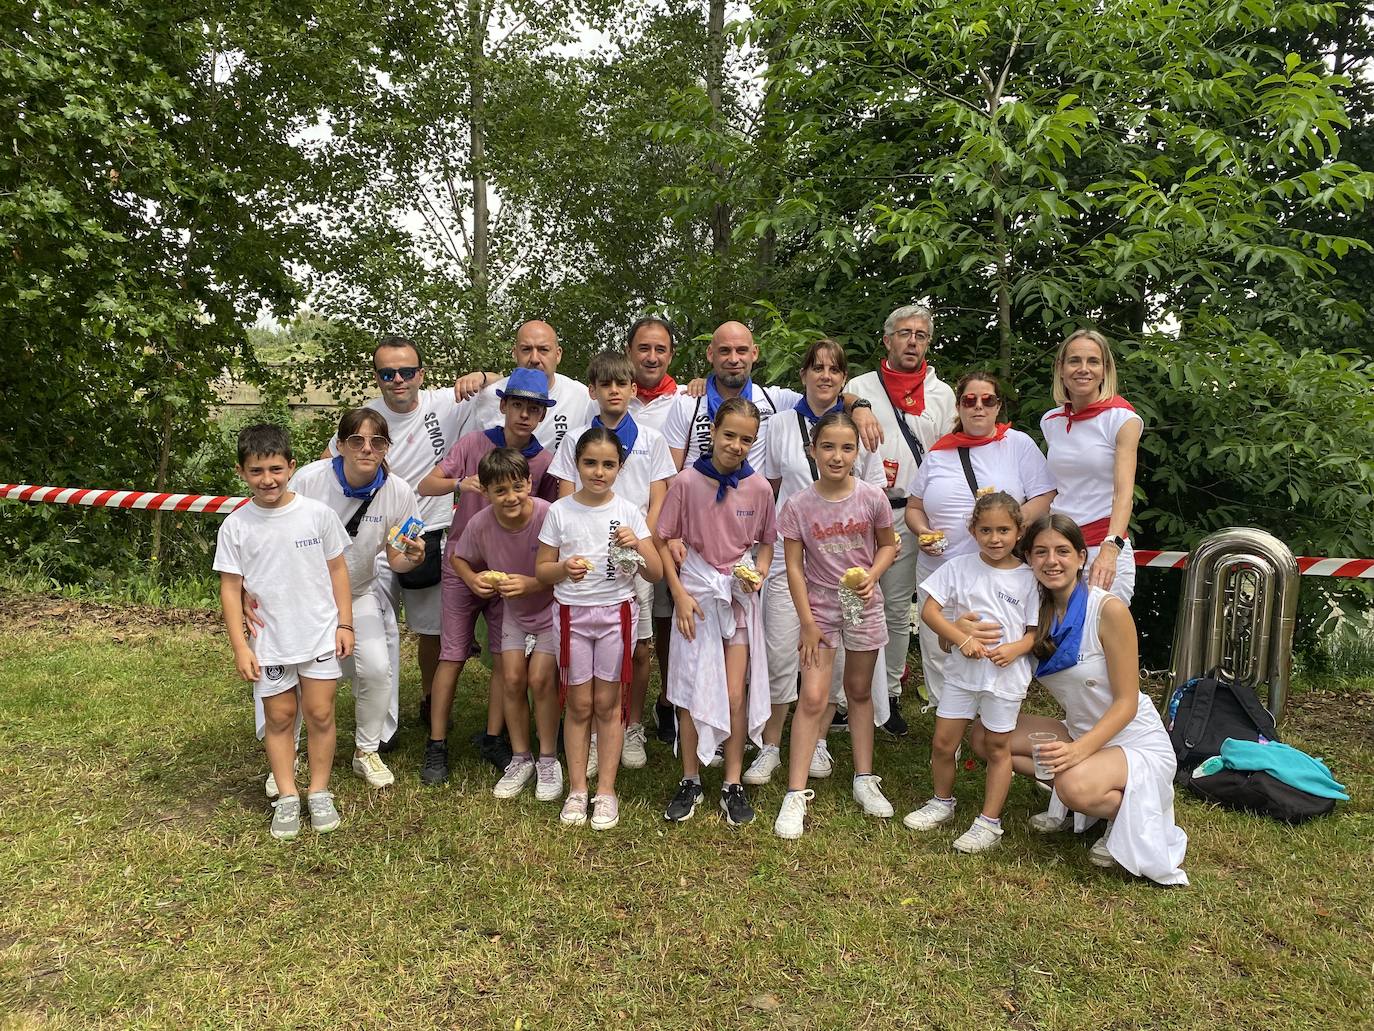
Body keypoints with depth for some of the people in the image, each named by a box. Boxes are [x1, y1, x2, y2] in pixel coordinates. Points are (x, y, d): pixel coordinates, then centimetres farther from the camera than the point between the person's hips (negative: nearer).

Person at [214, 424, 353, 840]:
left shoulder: (317, 514, -6)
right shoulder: (236, 526, -5)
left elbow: (337, 570, 2)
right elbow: (231, 587, -2)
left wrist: (345, 623, 0)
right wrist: (240, 646, -5)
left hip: (320, 635, 0)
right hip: (269, 643, 0)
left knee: (320, 714, 5)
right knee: (279, 717, 10)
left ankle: (319, 792, 21)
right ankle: (286, 797, 23)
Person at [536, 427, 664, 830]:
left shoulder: (628, 511, -2)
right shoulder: (560, 512, -2)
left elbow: (656, 574, -2)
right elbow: (541, 570, 2)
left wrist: (636, 545, -20)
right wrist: (565, 568, -19)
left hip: (616, 612, 0)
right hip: (572, 613, 0)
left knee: (608, 703, 6)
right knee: (579, 704, 7)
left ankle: (606, 790, 16)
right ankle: (577, 789, 18)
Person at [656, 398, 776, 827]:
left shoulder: (758, 488, -5)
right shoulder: (687, 482, -10)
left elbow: (766, 542, 10)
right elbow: (662, 541, -4)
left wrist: (758, 575, -9)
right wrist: (679, 594, -9)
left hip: (739, 595, 1)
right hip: (696, 593, -1)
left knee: (735, 695, 3)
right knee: (691, 693, 7)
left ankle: (733, 784, 19)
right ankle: (690, 780, 23)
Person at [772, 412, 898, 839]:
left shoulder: (872, 498, -10)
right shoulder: (798, 505, -13)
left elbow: (889, 545, 5)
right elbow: (794, 566, -9)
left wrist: (871, 575, -14)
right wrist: (807, 621, -11)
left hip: (863, 605, 2)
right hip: (820, 608, -2)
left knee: (859, 692, 16)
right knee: (812, 699, -7)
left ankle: (864, 779, 30)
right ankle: (796, 794, 0)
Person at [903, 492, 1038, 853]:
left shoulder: (1027, 578, -5)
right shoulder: (959, 567, -4)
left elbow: (1037, 631, -1)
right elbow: (929, 611, -6)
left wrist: (1015, 649, -21)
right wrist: (963, 639, -17)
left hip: (1006, 674, -1)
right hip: (962, 670, 2)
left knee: (997, 747, 10)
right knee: (943, 742, 9)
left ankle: (989, 822, 21)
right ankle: (942, 803, 32)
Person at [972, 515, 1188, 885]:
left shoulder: (1108, 609, -21)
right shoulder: (1035, 612, -3)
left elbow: (1127, 702, -19)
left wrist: (1079, 750, -33)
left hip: (1138, 746, -6)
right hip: (1081, 737, 6)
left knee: (1075, 786, -35)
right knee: (984, 735, -6)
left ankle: (1130, 814, -2)